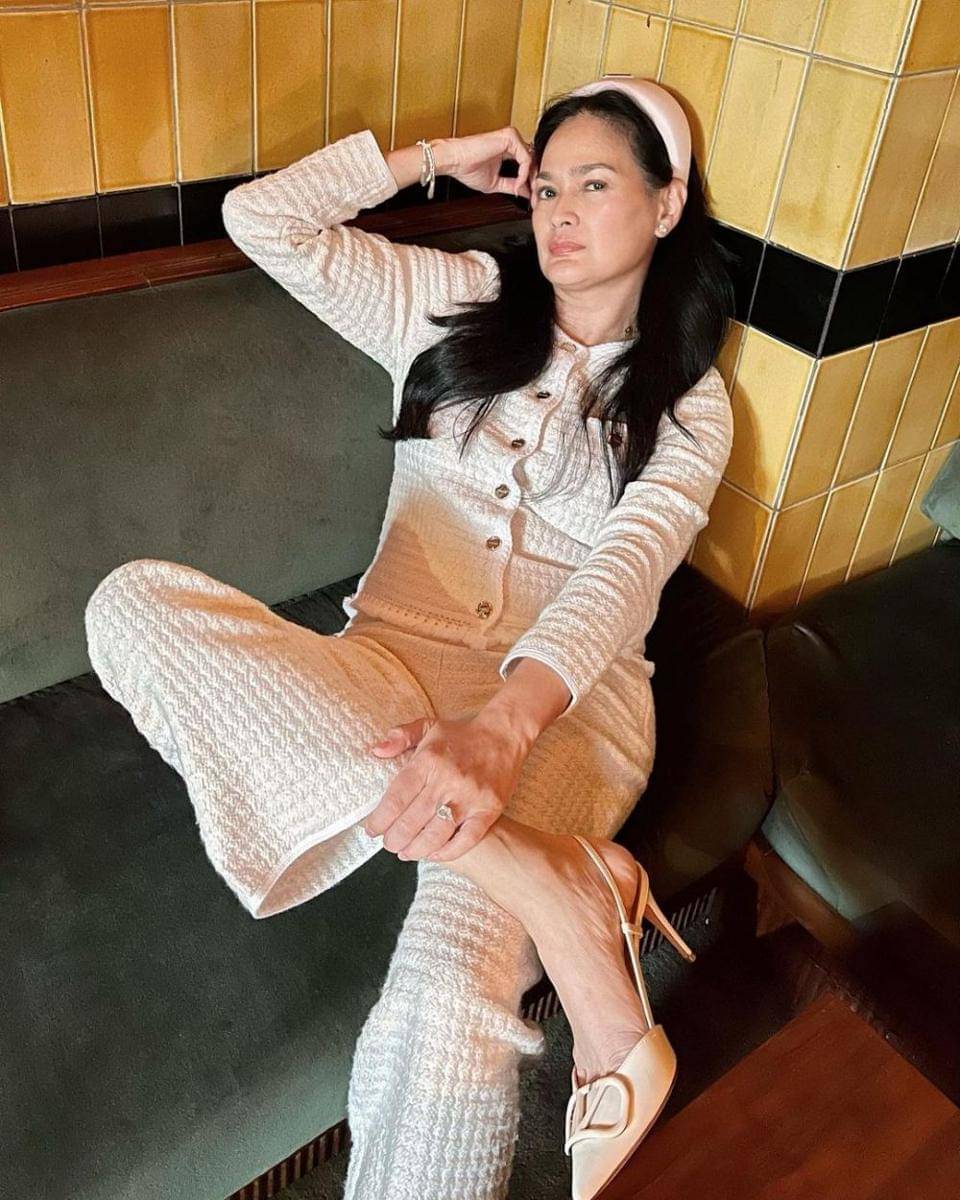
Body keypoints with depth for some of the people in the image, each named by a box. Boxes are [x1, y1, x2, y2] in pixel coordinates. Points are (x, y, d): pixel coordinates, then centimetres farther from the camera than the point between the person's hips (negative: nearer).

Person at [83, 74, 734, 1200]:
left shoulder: (688, 403, 11)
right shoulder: (460, 300, 17)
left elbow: (623, 568, -9)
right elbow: (263, 218, 11)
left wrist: (502, 725, -28)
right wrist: (437, 157, 17)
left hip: (566, 699, -3)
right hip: (390, 668, 3)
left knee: (444, 1016, -35)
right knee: (132, 602, -29)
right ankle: (549, 879, -34)